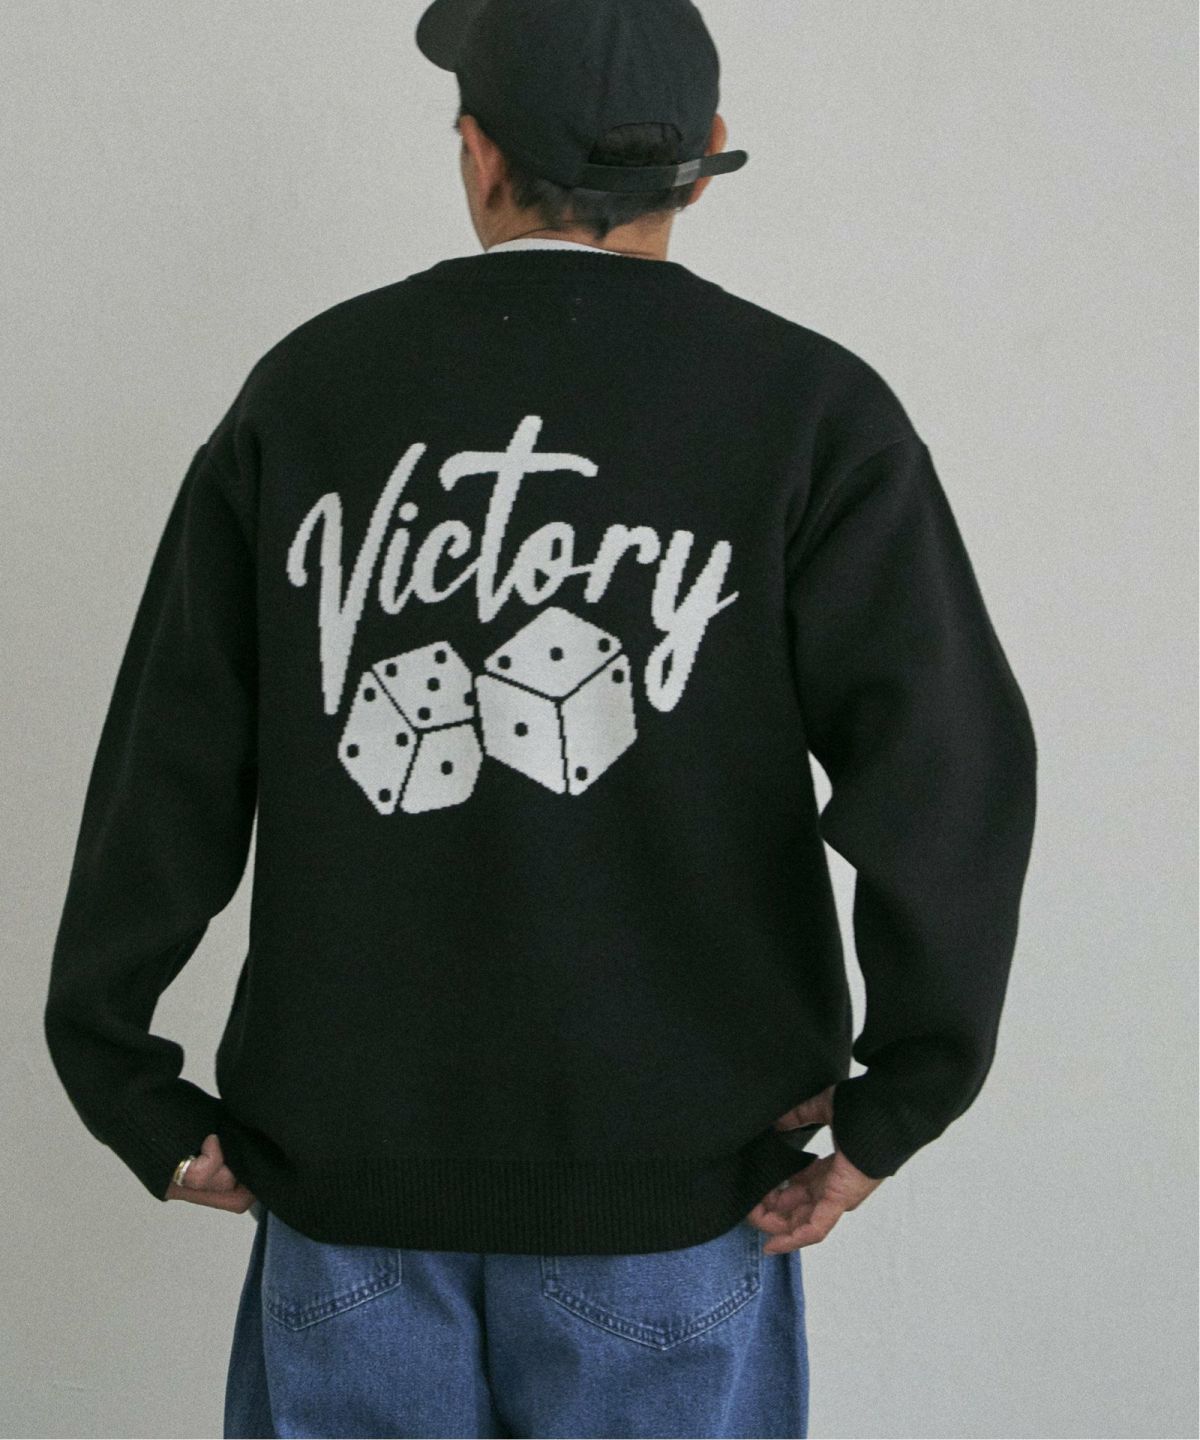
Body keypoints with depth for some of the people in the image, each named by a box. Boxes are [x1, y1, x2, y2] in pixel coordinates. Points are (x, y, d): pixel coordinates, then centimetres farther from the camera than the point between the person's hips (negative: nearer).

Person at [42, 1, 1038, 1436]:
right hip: (667, 1163, -1)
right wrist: (897, 1105, -9)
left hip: (349, 1160, 2)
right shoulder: (807, 407, -5)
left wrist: (133, 1088, 4)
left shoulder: (306, 386, 1)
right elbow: (945, 770, -17)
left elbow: (171, 754, -2)